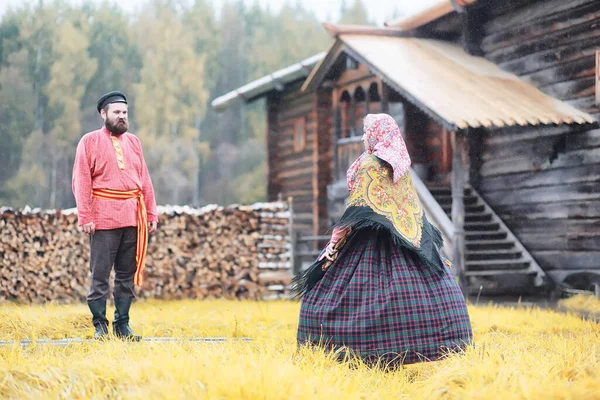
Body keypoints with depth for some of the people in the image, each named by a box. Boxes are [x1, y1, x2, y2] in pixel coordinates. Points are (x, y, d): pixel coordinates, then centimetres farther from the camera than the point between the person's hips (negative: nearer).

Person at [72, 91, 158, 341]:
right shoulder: (90, 141, 2)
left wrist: (151, 214, 9)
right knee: (100, 274, -4)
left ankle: (122, 325, 14)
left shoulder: (133, 142, 16)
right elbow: (81, 181, -4)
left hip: (133, 217, 5)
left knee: (127, 274, 7)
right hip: (103, 219, -4)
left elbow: (145, 180, 15)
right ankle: (100, 325, 3)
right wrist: (85, 217, -12)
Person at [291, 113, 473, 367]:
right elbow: (414, 208, 15)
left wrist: (336, 241, -12)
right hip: (402, 242, 7)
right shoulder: (401, 166, 12)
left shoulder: (368, 165, -9)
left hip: (368, 240, -7)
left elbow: (358, 206, -14)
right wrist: (428, 240, 21)